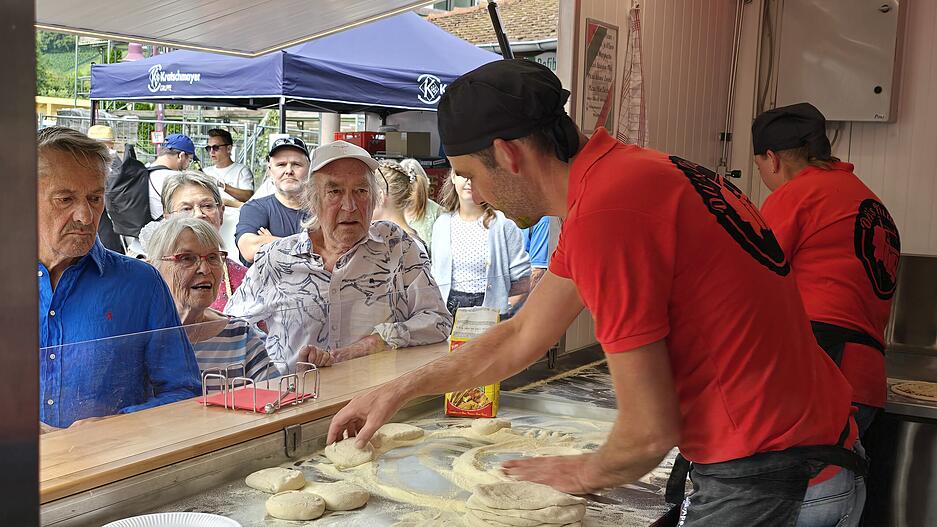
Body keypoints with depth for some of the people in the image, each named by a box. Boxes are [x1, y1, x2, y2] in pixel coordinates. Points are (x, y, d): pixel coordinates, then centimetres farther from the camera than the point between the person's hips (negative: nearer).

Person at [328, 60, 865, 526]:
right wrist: (398, 390, 19)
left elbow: (650, 433, -19)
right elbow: (521, 337, 15)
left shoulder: (602, 217, -25)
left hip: (763, 483, -9)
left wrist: (585, 473, 2)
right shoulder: (624, 171, 7)